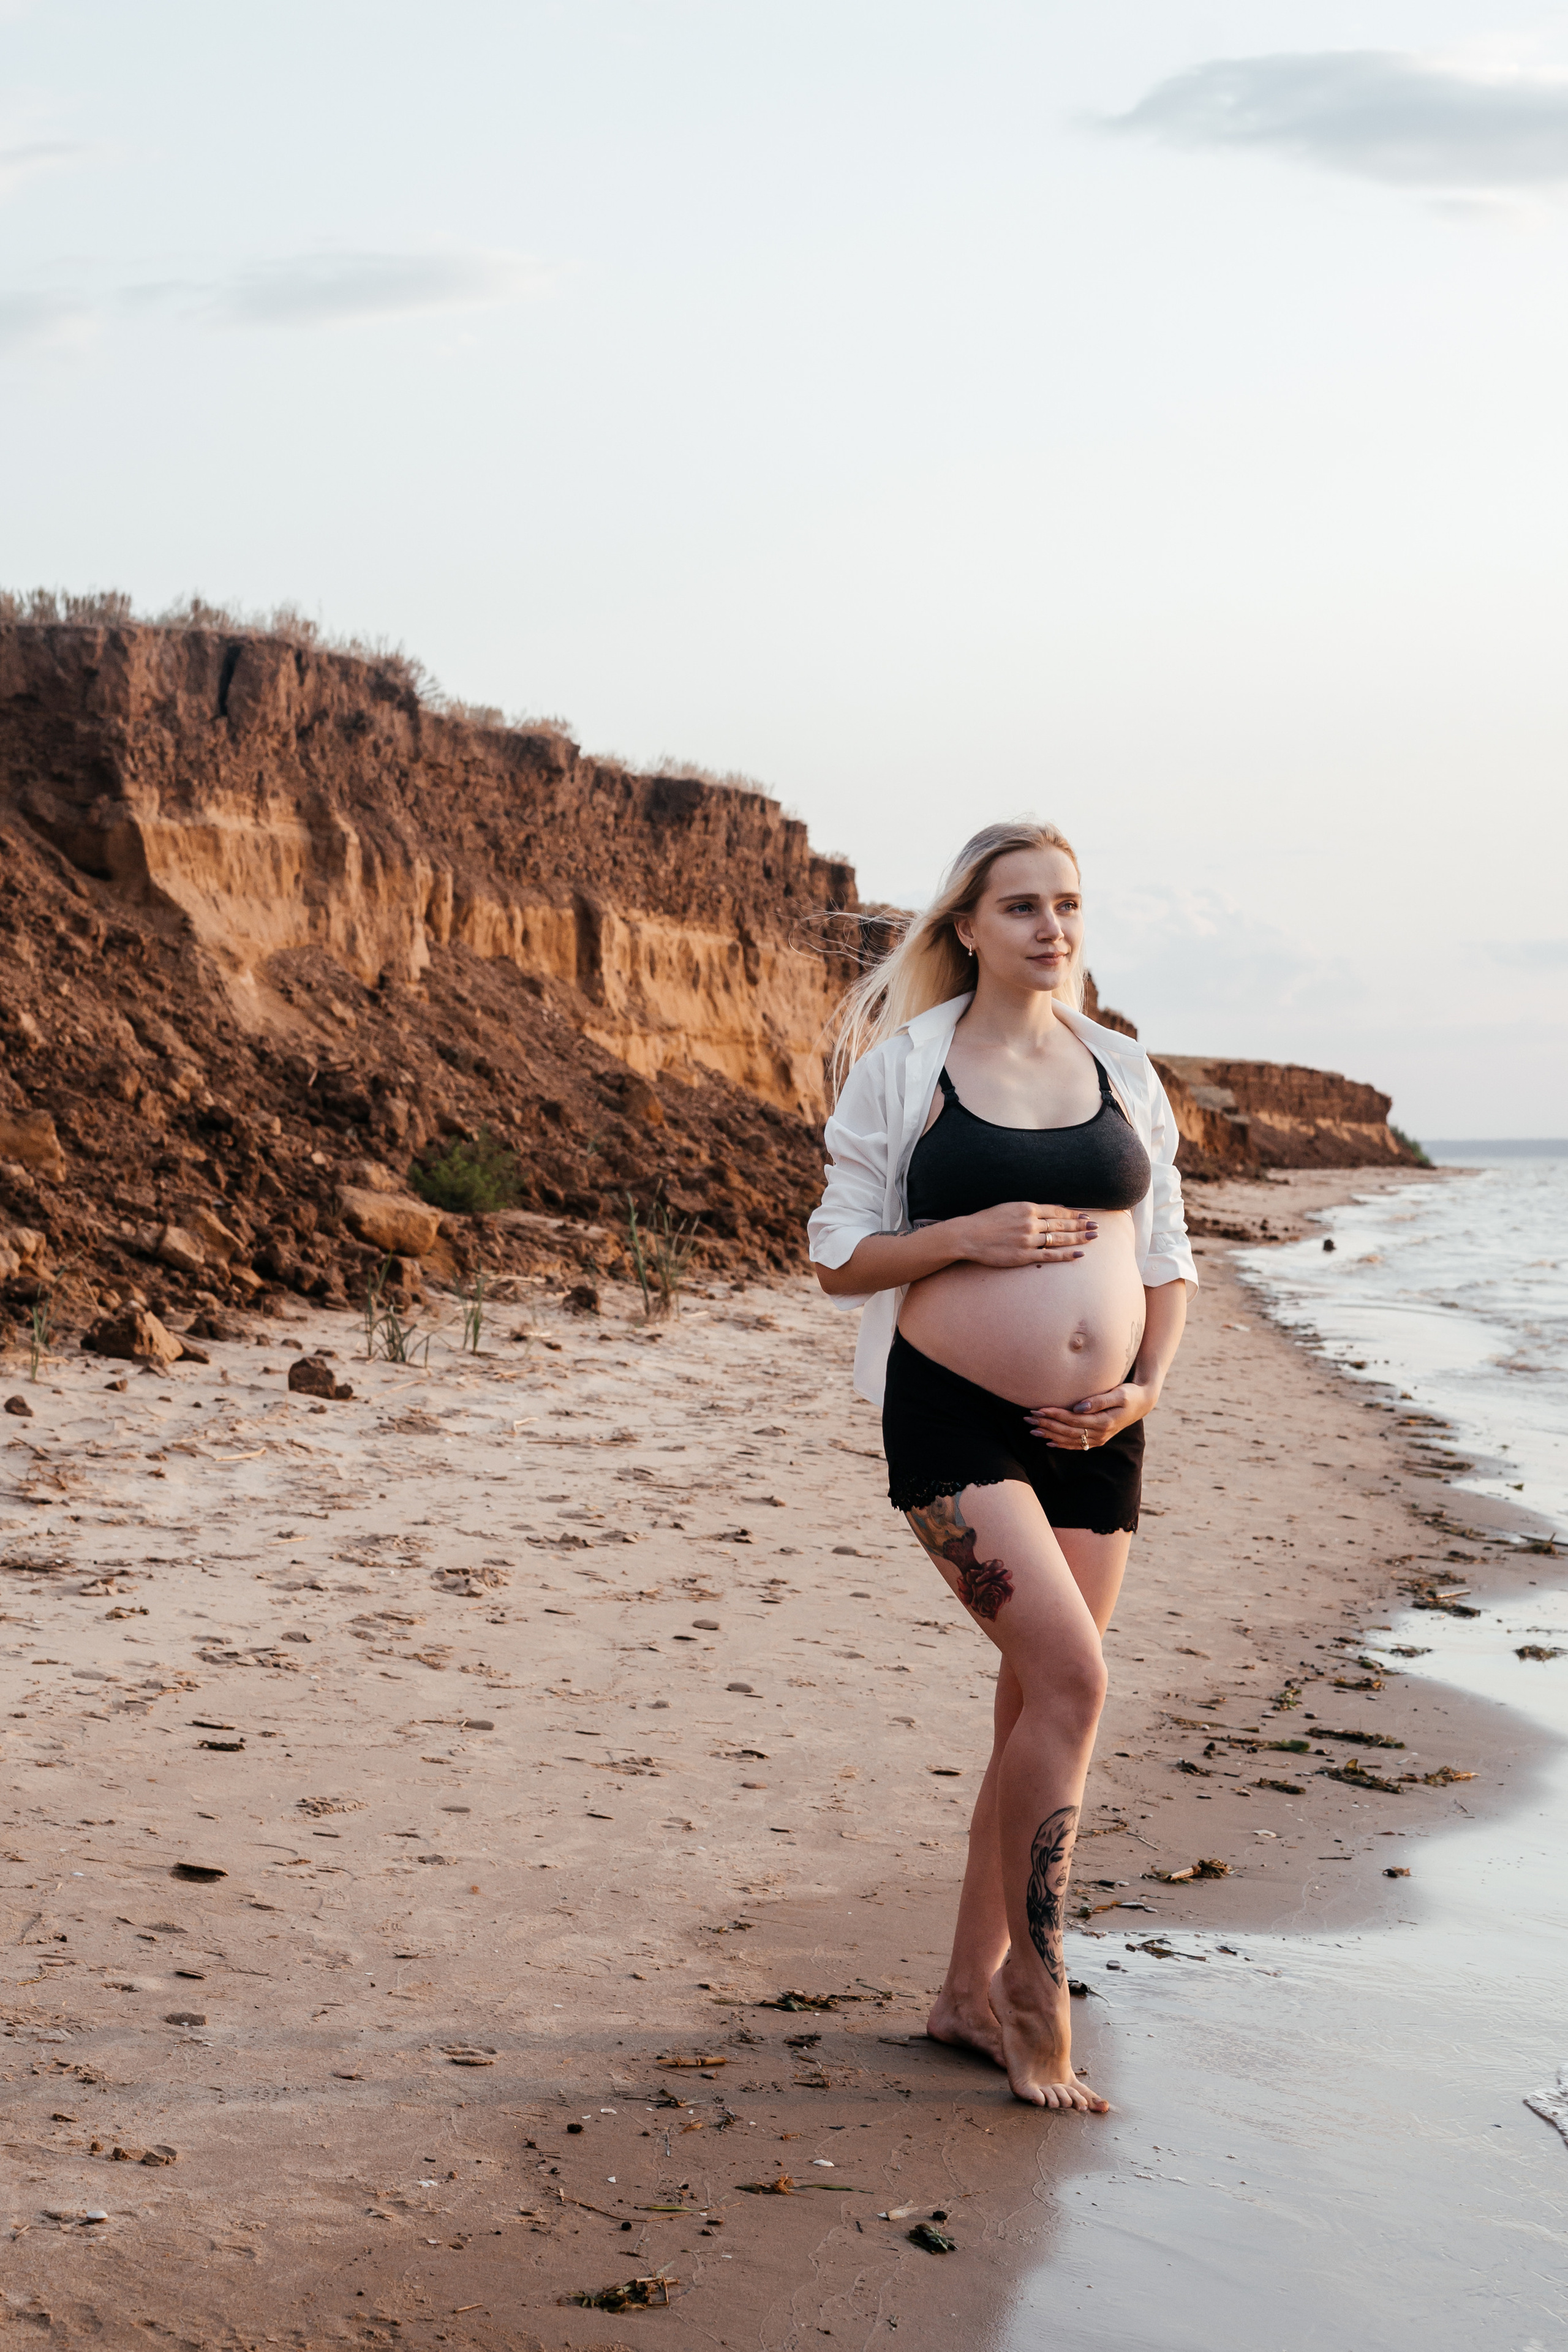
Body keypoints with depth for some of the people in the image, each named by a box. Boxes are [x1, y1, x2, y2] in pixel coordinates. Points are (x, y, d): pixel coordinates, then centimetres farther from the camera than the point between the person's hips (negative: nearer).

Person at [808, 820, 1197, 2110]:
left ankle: (971, 1992, 22)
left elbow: (1168, 1257, 14)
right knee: (1070, 1679, -18)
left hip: (1092, 1433, 5)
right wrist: (968, 1236, -16)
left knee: (1039, 1708, 9)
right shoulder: (902, 1068, -1)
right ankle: (1036, 1981, -3)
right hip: (955, 1419, -5)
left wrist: (1146, 1386, -2)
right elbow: (840, 1257, -1)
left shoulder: (1122, 1069, 10)